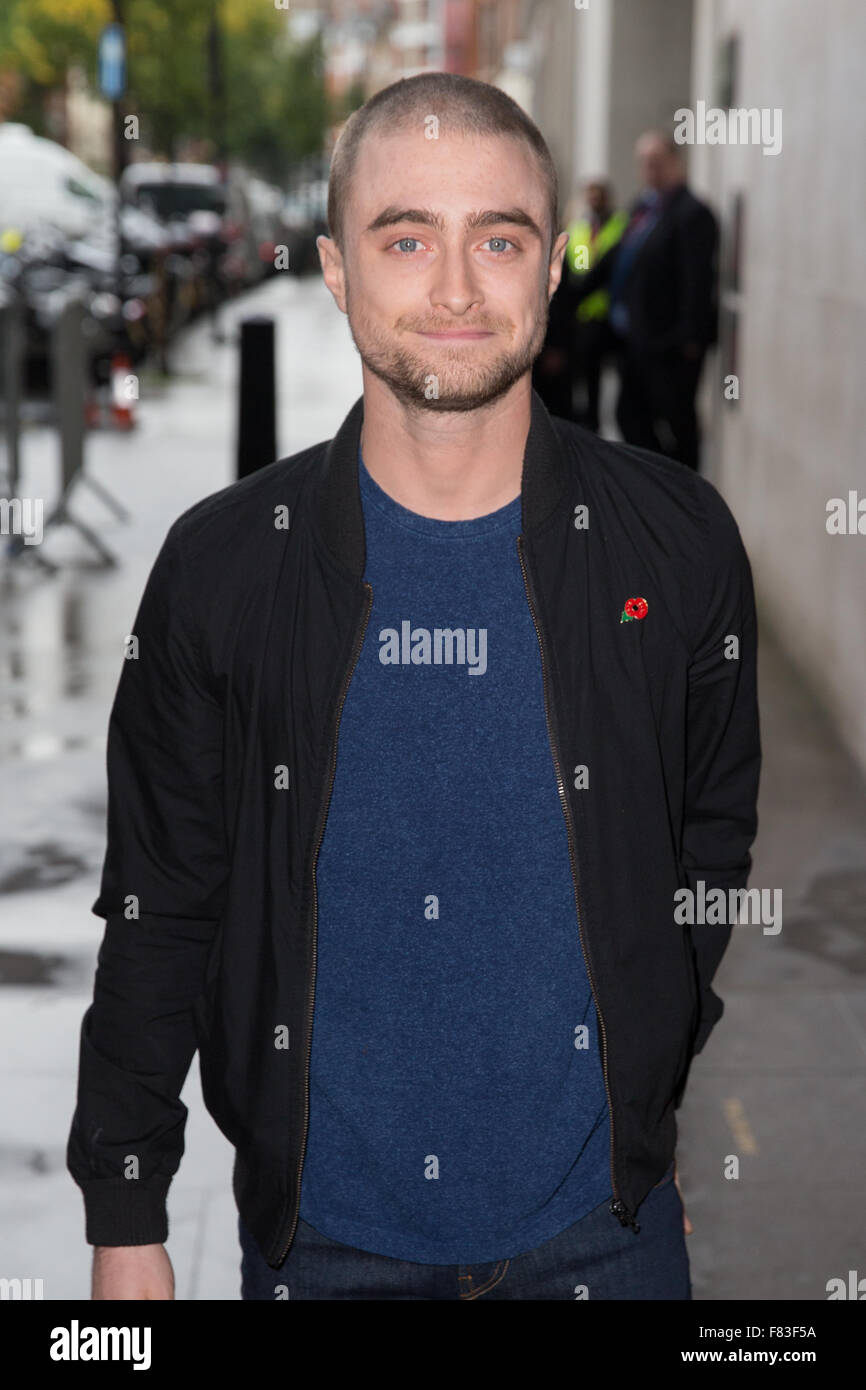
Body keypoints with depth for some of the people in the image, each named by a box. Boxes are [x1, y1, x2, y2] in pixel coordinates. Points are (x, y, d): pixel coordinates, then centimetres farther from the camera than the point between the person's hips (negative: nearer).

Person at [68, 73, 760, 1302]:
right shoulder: (222, 564, -8)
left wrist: (639, 1101, 6)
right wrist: (125, 1224, -1)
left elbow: (714, 853, 6)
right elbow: (157, 911, -2)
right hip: (316, 1232, 0)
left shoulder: (677, 544, -6)